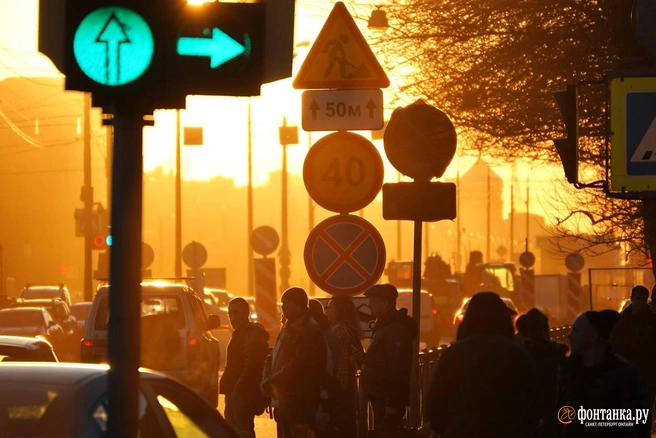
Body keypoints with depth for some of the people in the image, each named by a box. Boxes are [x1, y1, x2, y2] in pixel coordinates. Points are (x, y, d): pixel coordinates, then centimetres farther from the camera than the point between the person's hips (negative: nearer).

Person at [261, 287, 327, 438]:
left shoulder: (310, 331, -13)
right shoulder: (287, 330, 18)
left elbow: (297, 365, -20)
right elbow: (272, 359, 20)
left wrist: (270, 382, -12)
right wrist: (267, 381, 1)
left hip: (301, 404, -10)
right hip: (284, 402, 10)